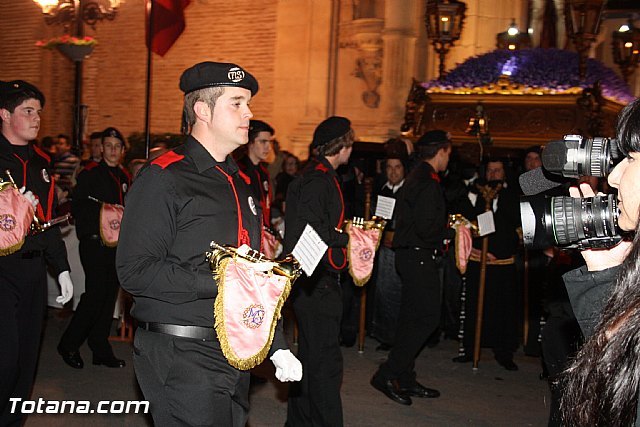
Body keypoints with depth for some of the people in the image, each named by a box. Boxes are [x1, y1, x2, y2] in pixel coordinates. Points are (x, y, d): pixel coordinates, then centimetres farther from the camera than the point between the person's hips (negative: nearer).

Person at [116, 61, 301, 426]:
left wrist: (278, 346, 15)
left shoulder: (240, 184, 15)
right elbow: (134, 271, -19)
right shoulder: (163, 178, -10)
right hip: (182, 357, -8)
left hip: (236, 353, 8)